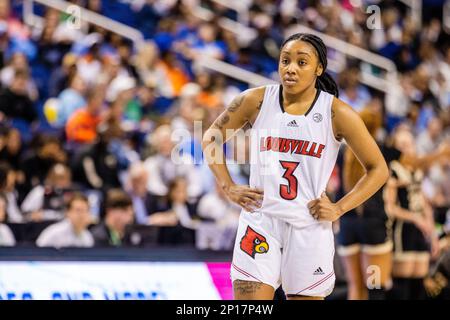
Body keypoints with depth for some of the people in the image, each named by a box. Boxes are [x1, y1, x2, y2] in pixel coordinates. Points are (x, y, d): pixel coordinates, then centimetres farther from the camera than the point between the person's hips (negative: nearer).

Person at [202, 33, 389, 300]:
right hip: (261, 221, 1)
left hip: (310, 226, -1)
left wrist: (339, 209, -5)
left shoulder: (337, 113, -4)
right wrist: (228, 187, 5)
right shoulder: (256, 101, 0)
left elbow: (378, 169, 3)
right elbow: (212, 137, 15)